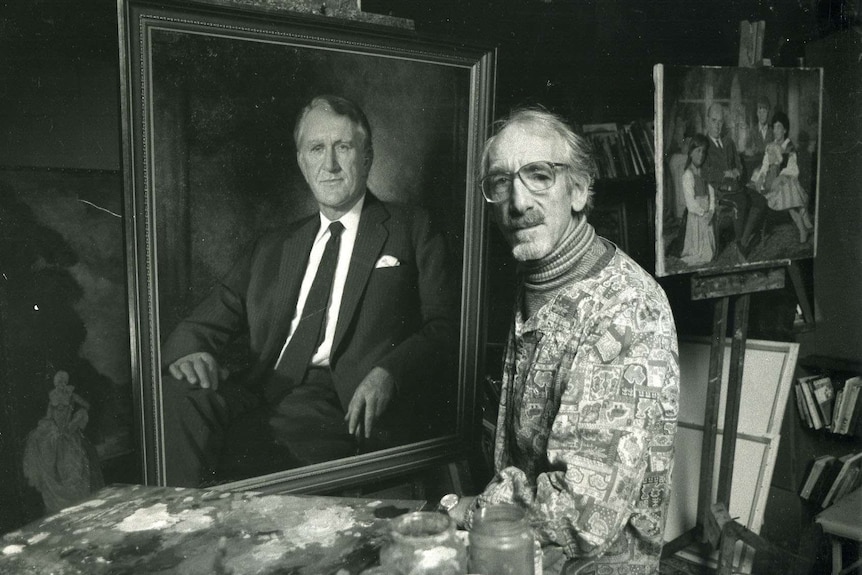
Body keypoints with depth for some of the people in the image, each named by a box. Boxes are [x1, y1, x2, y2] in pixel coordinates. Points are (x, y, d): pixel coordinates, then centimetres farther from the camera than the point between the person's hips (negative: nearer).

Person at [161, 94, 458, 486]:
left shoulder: (411, 230, 12)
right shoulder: (274, 249, 24)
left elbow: (445, 327, 2)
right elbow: (212, 319, 17)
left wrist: (387, 374, -17)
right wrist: (190, 351, -8)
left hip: (352, 401, -3)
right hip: (267, 390, 4)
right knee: (183, 390, -26)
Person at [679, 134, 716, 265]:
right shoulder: (688, 175, -13)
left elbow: (711, 192, 7)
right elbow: (690, 202, -16)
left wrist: (711, 211, -7)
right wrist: (703, 213, -13)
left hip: (706, 216, 7)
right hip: (695, 216, -6)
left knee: (709, 251, 11)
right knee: (697, 250, 0)